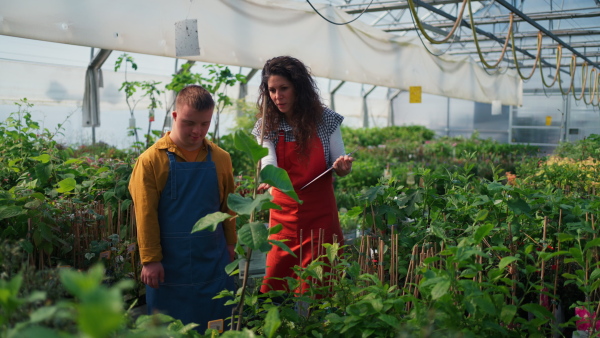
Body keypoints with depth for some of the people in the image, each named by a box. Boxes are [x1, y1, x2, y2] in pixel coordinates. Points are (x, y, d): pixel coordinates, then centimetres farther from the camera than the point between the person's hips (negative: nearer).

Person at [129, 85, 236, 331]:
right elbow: (145, 214, -8)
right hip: (169, 265, -3)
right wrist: (150, 260, -8)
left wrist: (230, 245, 10)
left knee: (217, 328, 12)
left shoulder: (221, 159, 1)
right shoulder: (152, 160, -9)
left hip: (213, 262, 3)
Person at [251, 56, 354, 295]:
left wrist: (342, 167, -20)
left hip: (320, 215, -1)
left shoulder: (325, 120, -4)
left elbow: (338, 166, 3)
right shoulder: (266, 126, -1)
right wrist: (268, 181, -35)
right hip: (283, 215, 1)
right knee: (273, 288, 5)